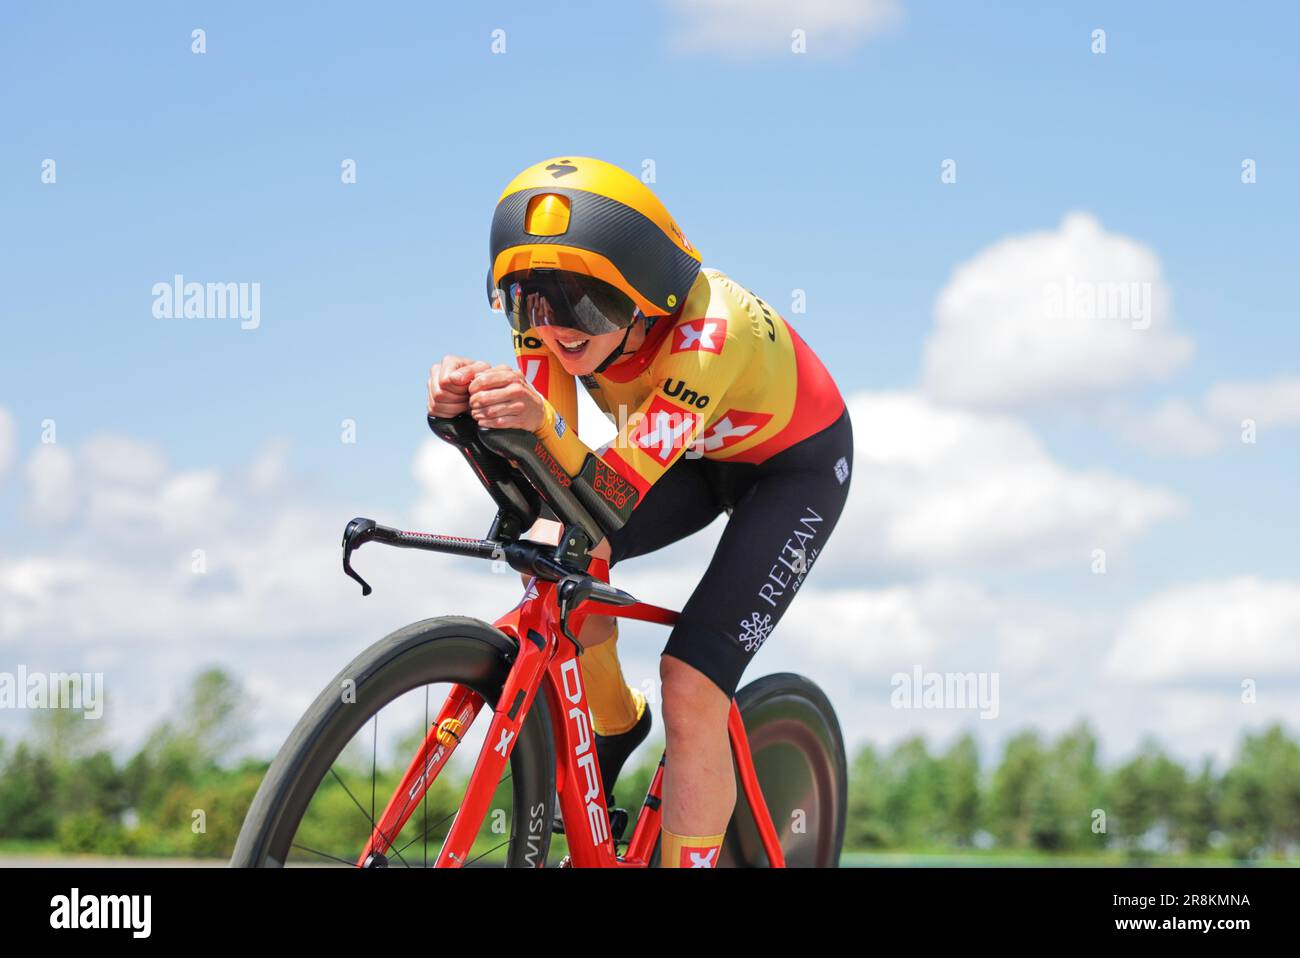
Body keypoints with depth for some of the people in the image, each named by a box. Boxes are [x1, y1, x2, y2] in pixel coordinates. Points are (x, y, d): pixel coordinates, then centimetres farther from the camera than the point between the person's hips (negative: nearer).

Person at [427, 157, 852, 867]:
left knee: (691, 691, -18)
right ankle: (614, 727, 7)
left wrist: (544, 428, -61)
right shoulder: (550, 310, -24)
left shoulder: (708, 328, -40)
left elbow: (615, 496, -43)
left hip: (794, 463, -5)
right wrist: (468, 407, -44)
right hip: (692, 453, 6)